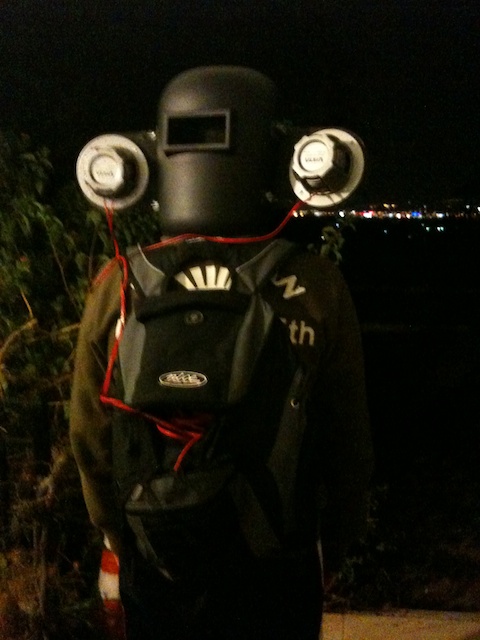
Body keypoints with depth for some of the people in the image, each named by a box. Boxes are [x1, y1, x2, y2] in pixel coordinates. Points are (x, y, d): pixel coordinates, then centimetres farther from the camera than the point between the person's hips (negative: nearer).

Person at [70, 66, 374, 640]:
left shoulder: (118, 286, -15)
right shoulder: (317, 288, -18)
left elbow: (90, 439, -6)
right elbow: (348, 442, -9)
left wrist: (122, 540, 11)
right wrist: (334, 547, 9)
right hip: (276, 562, -1)